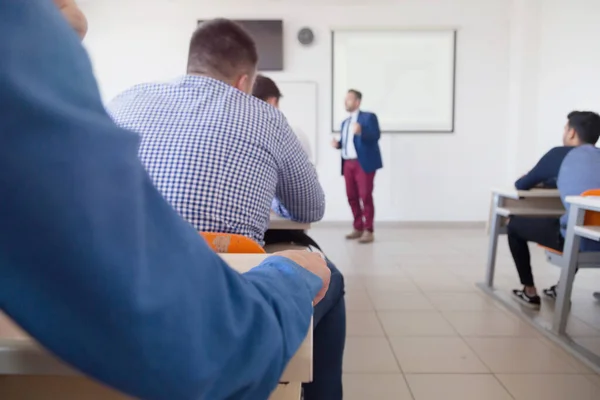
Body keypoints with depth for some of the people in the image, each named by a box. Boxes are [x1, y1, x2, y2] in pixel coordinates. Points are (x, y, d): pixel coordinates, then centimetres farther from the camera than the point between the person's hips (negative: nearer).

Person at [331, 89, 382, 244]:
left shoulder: (368, 117, 0)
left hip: (363, 162, -7)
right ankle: (358, 228, 18)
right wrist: (338, 144, 0)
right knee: (352, 197, 7)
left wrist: (361, 132, -30)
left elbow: (376, 136, -14)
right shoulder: (345, 122, 22)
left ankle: (368, 231, -2)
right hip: (348, 163, 7)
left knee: (365, 196, -7)